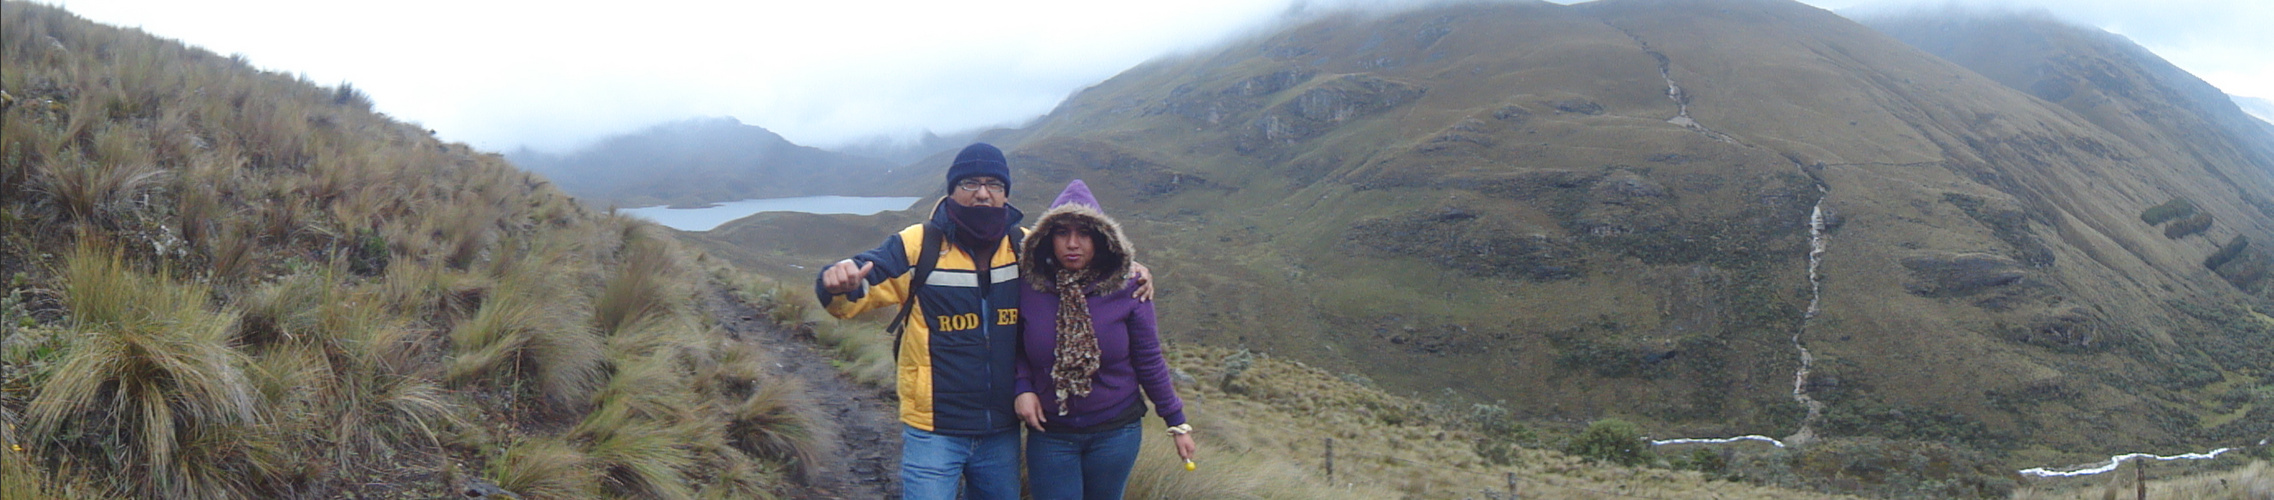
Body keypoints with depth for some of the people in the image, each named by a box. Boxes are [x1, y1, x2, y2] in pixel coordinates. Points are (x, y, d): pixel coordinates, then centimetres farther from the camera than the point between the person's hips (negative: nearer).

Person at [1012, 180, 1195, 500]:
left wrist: (1177, 423, 2)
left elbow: (1149, 362, -1)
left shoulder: (1126, 292, -9)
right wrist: (1022, 387, -13)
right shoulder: (1028, 293, -7)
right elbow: (1017, 350, 7)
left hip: (1116, 433, 0)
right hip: (1050, 433, 0)